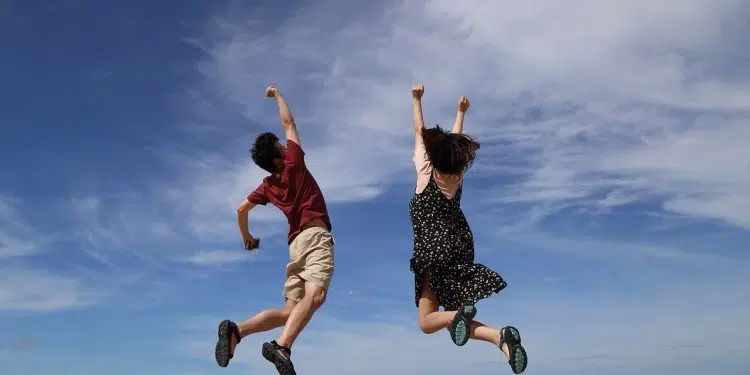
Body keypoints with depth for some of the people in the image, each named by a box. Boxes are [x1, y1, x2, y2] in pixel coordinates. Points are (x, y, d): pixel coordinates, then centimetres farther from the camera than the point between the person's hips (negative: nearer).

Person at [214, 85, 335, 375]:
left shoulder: (268, 185, 19)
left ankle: (236, 330, -13)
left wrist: (247, 238, 40)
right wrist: (277, 95, 28)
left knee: (289, 312, 4)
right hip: (315, 236, -7)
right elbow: (288, 122, 13)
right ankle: (281, 346, -46)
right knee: (315, 295, -27)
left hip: (297, 242, 7)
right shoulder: (293, 163, 4)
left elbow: (241, 209, 24)